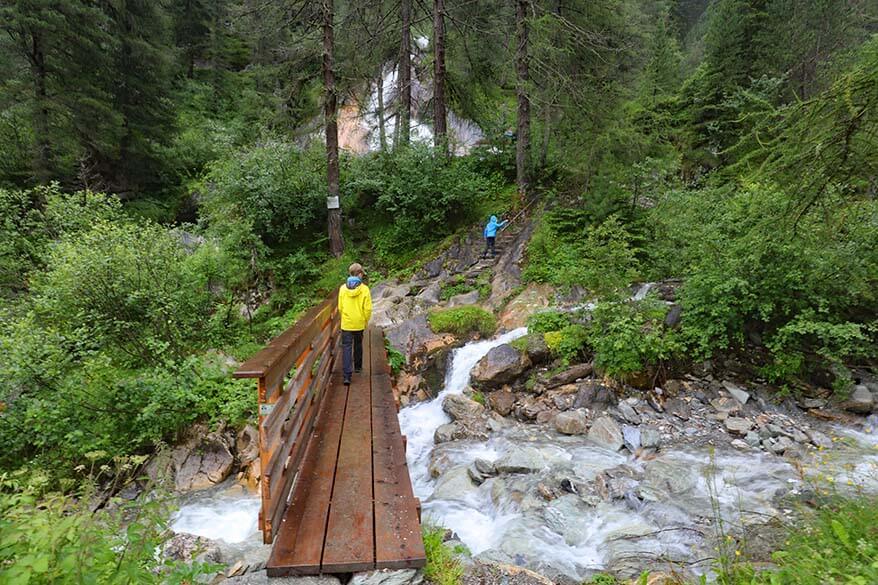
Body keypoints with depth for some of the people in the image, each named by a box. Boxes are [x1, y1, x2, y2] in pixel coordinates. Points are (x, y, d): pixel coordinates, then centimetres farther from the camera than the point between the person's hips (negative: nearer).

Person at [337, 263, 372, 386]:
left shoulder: (343, 288, -5)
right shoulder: (364, 289, -11)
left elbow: (340, 307, 1)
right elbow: (368, 308, -10)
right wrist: (367, 320, 6)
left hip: (346, 323, 0)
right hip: (359, 323, 0)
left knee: (346, 347, 0)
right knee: (358, 345, 21)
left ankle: (347, 375, -8)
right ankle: (358, 366, 39)